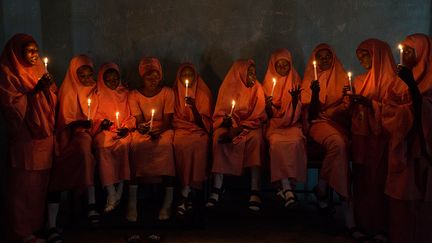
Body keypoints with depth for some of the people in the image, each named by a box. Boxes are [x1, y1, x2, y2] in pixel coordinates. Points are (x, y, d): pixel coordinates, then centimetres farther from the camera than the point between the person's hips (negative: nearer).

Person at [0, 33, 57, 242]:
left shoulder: (39, 70, 16)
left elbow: (52, 101, 15)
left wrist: (49, 87, -4)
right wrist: (36, 90, -15)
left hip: (44, 137, 6)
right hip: (24, 139, -6)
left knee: (41, 182, 6)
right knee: (25, 184, -4)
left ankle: (39, 224, 17)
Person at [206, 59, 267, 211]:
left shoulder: (257, 89, 3)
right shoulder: (228, 87, 6)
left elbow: (257, 116, -5)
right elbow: (219, 113, 5)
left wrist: (238, 129, -19)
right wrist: (226, 121, -19)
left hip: (250, 125, -1)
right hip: (229, 125, 1)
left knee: (255, 138, -34)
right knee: (219, 137, -32)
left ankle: (255, 191, -35)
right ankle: (217, 188, -30)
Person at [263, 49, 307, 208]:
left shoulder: (296, 83, 13)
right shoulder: (267, 84, 14)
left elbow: (297, 114, 7)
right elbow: (268, 115, 9)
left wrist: (295, 99, -11)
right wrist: (268, 106, -13)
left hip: (292, 125, 0)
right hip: (274, 125, 0)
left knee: (295, 141, -34)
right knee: (277, 142, -34)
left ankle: (287, 188, -33)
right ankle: (287, 189, -39)